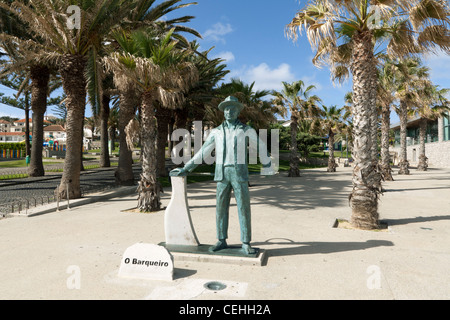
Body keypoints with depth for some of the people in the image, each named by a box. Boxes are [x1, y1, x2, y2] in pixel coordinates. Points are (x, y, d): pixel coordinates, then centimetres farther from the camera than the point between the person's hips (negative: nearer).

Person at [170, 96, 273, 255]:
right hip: (222, 175, 2)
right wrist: (185, 169, 5)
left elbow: (261, 149, 10)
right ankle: (222, 241, 16)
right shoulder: (216, 131, 9)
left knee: (244, 208, -4)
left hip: (240, 174, -2)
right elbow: (202, 153, 9)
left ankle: (246, 244, 5)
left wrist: (269, 171, 14)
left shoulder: (247, 130, 3)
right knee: (221, 208, 4)